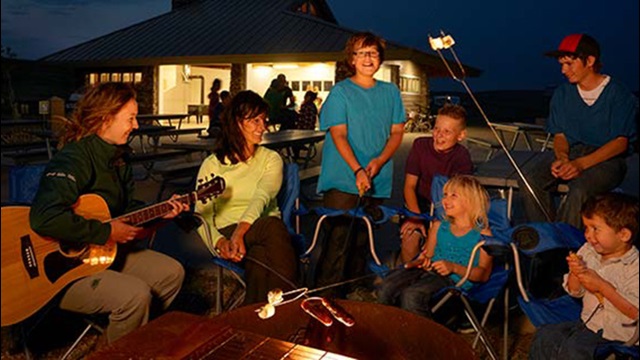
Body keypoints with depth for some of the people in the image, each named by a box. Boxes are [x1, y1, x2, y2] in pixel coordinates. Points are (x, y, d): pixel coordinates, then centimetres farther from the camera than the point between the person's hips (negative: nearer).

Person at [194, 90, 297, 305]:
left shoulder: (271, 159, 11)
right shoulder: (212, 164, 9)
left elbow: (262, 197, -10)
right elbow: (202, 214, -1)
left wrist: (240, 231, -30)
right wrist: (219, 241, -23)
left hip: (267, 229, 1)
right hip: (228, 231, -1)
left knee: (261, 258, -38)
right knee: (273, 228, -36)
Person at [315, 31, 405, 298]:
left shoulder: (391, 92, 12)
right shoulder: (340, 92, -1)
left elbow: (397, 132, 9)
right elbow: (338, 135, -9)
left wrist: (379, 161, -8)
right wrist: (358, 170, -21)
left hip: (377, 183, 4)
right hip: (343, 180, -4)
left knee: (363, 241, 12)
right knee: (337, 240, -7)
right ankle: (326, 296, 3)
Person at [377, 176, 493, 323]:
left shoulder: (482, 233, 5)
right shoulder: (438, 226, 22)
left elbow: (484, 274, -2)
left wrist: (454, 267, -16)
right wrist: (422, 261, -2)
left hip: (455, 279, -5)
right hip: (429, 271, 5)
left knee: (411, 295, -33)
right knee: (386, 288, -23)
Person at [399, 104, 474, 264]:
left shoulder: (462, 157, -11)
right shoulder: (420, 145, -8)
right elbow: (410, 185, -8)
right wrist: (416, 216, -22)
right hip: (418, 204, 1)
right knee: (410, 236, -24)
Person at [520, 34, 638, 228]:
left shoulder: (618, 94, -4)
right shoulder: (562, 94, 10)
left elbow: (620, 143, -10)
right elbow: (560, 135, 10)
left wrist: (581, 164, -23)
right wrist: (562, 158, -13)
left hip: (606, 158, -4)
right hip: (571, 152, 4)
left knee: (579, 191, -37)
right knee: (529, 177, -26)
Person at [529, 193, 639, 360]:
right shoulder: (588, 251, 1)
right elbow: (574, 292, 9)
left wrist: (602, 286, -26)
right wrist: (575, 273, -13)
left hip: (616, 335, -7)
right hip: (587, 323, 7)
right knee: (544, 335, -2)